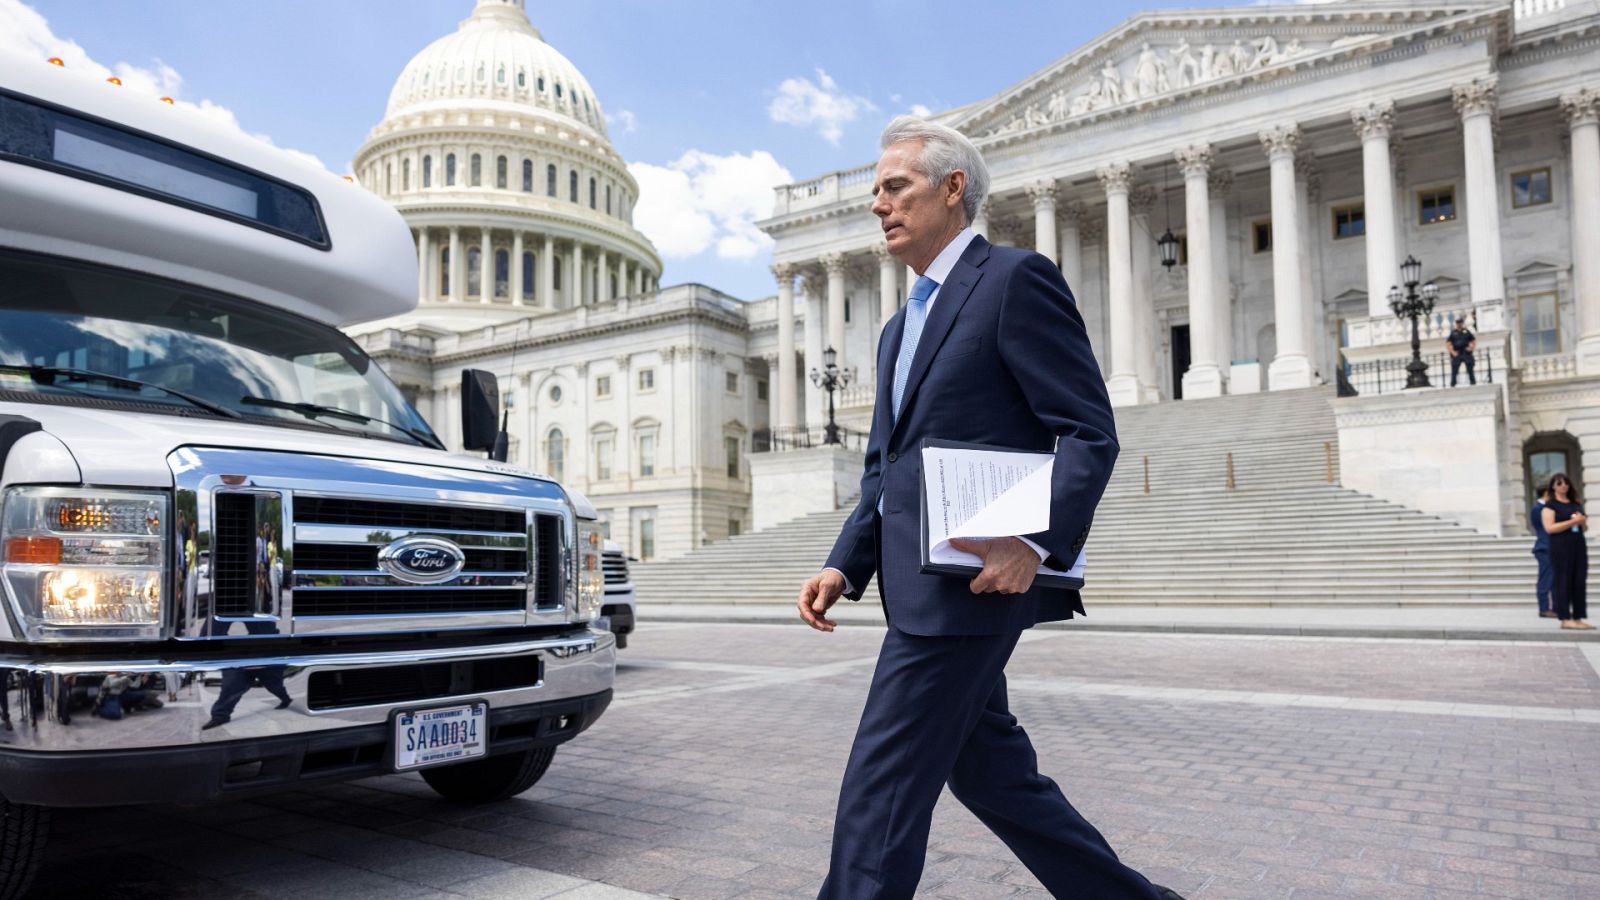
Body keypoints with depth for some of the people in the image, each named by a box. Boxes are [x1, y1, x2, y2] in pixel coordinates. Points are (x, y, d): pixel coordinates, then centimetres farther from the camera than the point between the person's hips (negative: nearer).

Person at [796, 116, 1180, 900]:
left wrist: (1037, 543, -25)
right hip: (923, 588, 9)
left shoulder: (1016, 279, -7)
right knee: (990, 772, 16)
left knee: (878, 795, -5)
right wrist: (844, 567, 7)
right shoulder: (900, 329, 20)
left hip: (969, 580, -9)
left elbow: (1091, 433, -13)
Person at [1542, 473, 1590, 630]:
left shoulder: (1576, 504, 17)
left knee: (1579, 582, 4)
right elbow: (1549, 527, -14)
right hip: (1561, 547, -6)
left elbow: (1584, 526, 23)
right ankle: (1566, 619, -6)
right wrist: (1573, 521, -18)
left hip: (1579, 545, 6)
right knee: (1563, 582, -6)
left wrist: (1583, 520, 0)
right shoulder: (1550, 506, -3)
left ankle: (1578, 618, 8)